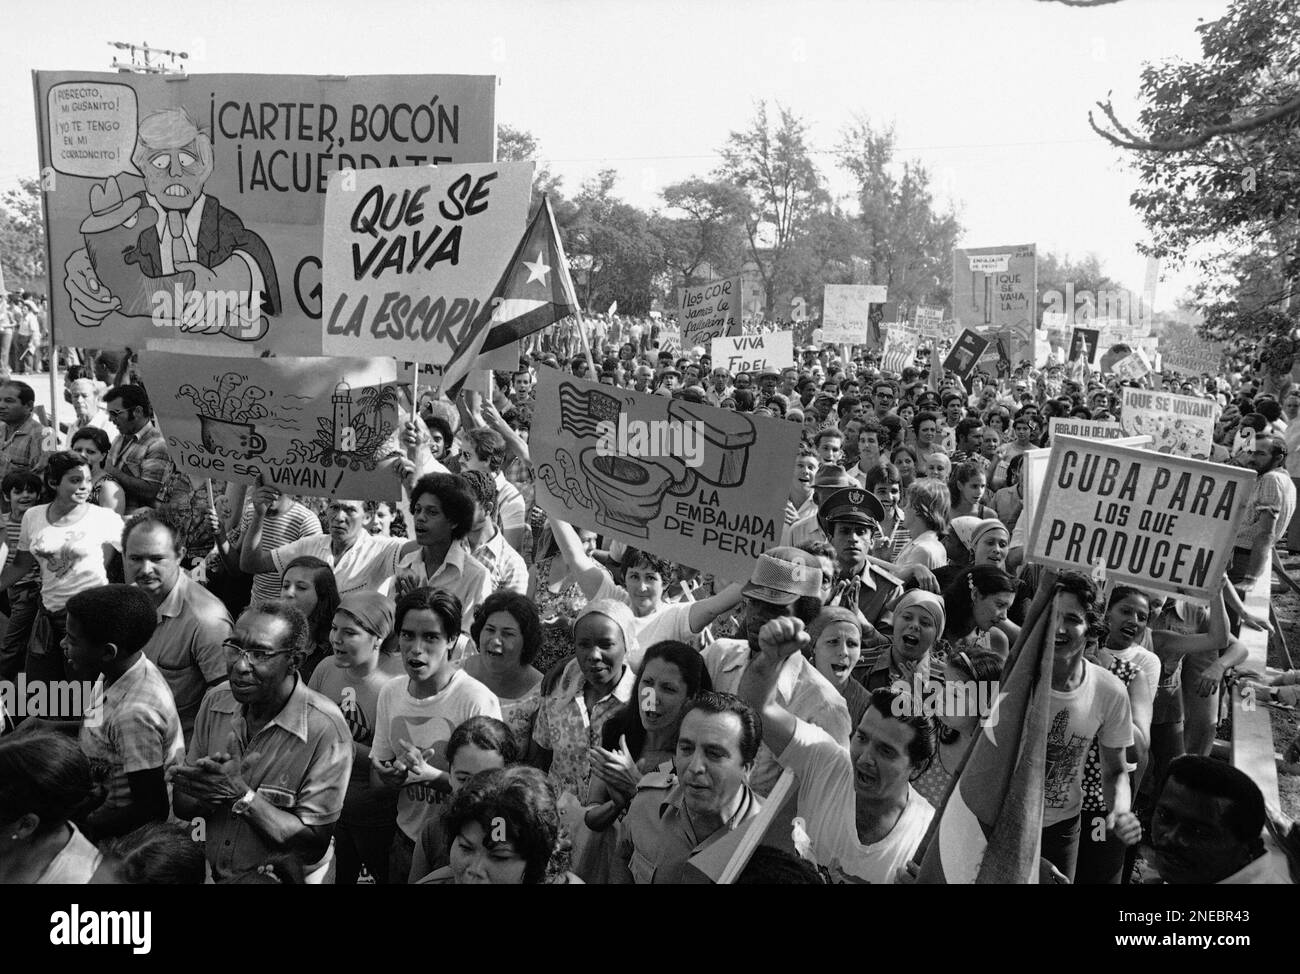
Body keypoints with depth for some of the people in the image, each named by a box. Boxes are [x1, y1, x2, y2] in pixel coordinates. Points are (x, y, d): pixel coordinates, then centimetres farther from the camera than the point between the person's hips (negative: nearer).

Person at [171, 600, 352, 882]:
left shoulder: (325, 729, -19)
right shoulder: (216, 701, -2)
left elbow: (314, 845, -17)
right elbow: (182, 806, 3)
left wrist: (241, 796, -23)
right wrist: (206, 790, -17)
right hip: (213, 875, 4)